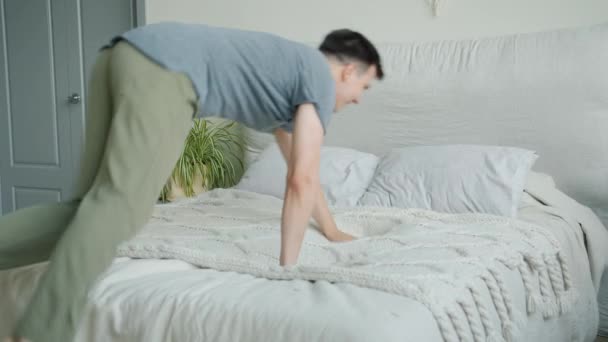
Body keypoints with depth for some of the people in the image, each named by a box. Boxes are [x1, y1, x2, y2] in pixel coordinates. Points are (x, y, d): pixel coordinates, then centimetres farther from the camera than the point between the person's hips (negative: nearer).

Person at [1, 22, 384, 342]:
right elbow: (301, 181, 0)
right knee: (118, 205, -17)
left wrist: (332, 231, 49)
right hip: (163, 69, -9)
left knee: (100, 205, 3)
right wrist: (287, 266, 6)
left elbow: (301, 168, 42)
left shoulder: (291, 69, 33)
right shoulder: (320, 76, 8)